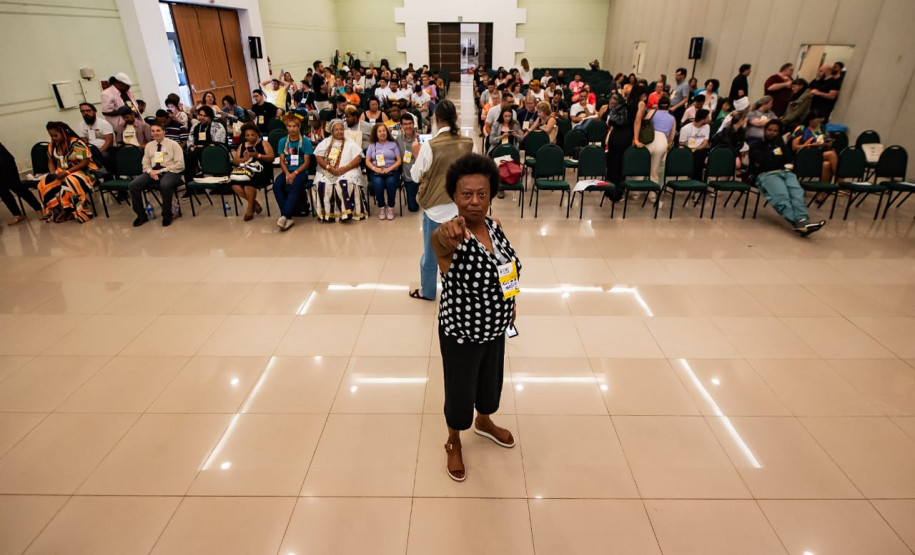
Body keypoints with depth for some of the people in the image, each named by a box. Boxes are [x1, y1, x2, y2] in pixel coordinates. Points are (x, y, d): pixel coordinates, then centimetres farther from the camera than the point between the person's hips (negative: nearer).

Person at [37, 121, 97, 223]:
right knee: (43, 184, -17)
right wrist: (52, 172, -5)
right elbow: (51, 161, 17)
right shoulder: (52, 145, 7)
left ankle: (68, 211, -19)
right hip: (62, 173, 7)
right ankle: (55, 211, -5)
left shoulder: (77, 143, -14)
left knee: (71, 183, -38)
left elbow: (85, 162, -18)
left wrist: (67, 172, -23)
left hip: (83, 171, -7)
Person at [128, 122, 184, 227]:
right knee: (133, 186, -19)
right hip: (152, 172, 5)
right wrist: (150, 171, -8)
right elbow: (145, 164, 17)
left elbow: (180, 164, -6)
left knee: (165, 185, -39)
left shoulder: (173, 145, 3)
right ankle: (141, 215, -4)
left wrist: (161, 171, -12)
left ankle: (167, 216, -20)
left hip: (170, 172, -5)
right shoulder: (149, 145, 18)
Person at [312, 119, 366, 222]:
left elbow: (358, 158, 0)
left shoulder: (350, 143, 14)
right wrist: (330, 168, -12)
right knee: (322, 184, -30)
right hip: (327, 172, 2)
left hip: (346, 172, -2)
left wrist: (345, 168, -15)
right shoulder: (325, 142, 18)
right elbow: (318, 157, 6)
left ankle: (346, 213, -34)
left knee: (345, 183, -36)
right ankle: (326, 213, -25)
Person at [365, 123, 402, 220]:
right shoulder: (372, 146, 19)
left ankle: (390, 207, -16)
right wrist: (374, 168, -11)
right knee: (378, 182, -34)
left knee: (391, 182, -35)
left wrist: (389, 168, -11)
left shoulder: (393, 144, 16)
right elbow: (367, 161, 10)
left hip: (391, 171, -1)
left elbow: (399, 160, 6)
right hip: (376, 172, 1)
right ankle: (381, 207, -14)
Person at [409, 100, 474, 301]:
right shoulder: (468, 143, -6)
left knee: (431, 251, 13)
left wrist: (417, 156, 10)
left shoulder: (429, 146, -17)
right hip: (460, 205, 3)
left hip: (435, 206, -3)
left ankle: (427, 291, 29)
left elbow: (416, 176, -5)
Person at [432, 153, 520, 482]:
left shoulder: (495, 226, -7)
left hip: (495, 328, 6)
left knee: (491, 380, 28)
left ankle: (484, 422, 59)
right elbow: (439, 241, -54)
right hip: (461, 335, -6)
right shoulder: (450, 237, -28)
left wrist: (510, 303, 14)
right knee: (460, 391, 15)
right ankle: (453, 443, 46)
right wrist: (446, 236, -76)